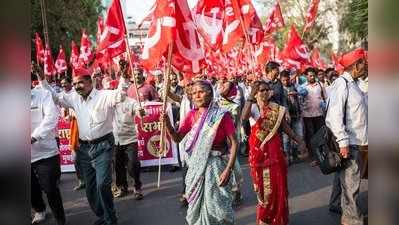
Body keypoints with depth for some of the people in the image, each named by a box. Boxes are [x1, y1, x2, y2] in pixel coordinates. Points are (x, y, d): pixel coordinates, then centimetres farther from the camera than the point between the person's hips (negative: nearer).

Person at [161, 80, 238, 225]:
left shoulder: (222, 115, -11)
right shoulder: (192, 115, 2)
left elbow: (233, 143, -11)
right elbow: (177, 138, 4)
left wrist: (228, 169, -17)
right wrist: (167, 123, -13)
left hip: (216, 165, -4)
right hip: (196, 165, 4)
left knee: (217, 207, 2)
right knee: (196, 206, 15)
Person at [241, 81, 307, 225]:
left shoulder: (276, 108, 4)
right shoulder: (252, 108, -4)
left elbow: (285, 127, 7)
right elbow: (244, 117, -27)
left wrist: (299, 140, 0)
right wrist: (250, 98, -30)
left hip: (274, 150, 2)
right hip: (258, 151, -2)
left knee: (277, 185, 7)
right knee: (262, 186, 8)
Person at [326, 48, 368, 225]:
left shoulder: (353, 84, 14)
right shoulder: (342, 83, -15)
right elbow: (335, 115, -22)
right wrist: (343, 142, -23)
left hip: (354, 140, 9)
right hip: (347, 141, -9)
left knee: (343, 175, 21)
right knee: (351, 181, 0)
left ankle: (336, 205, 37)